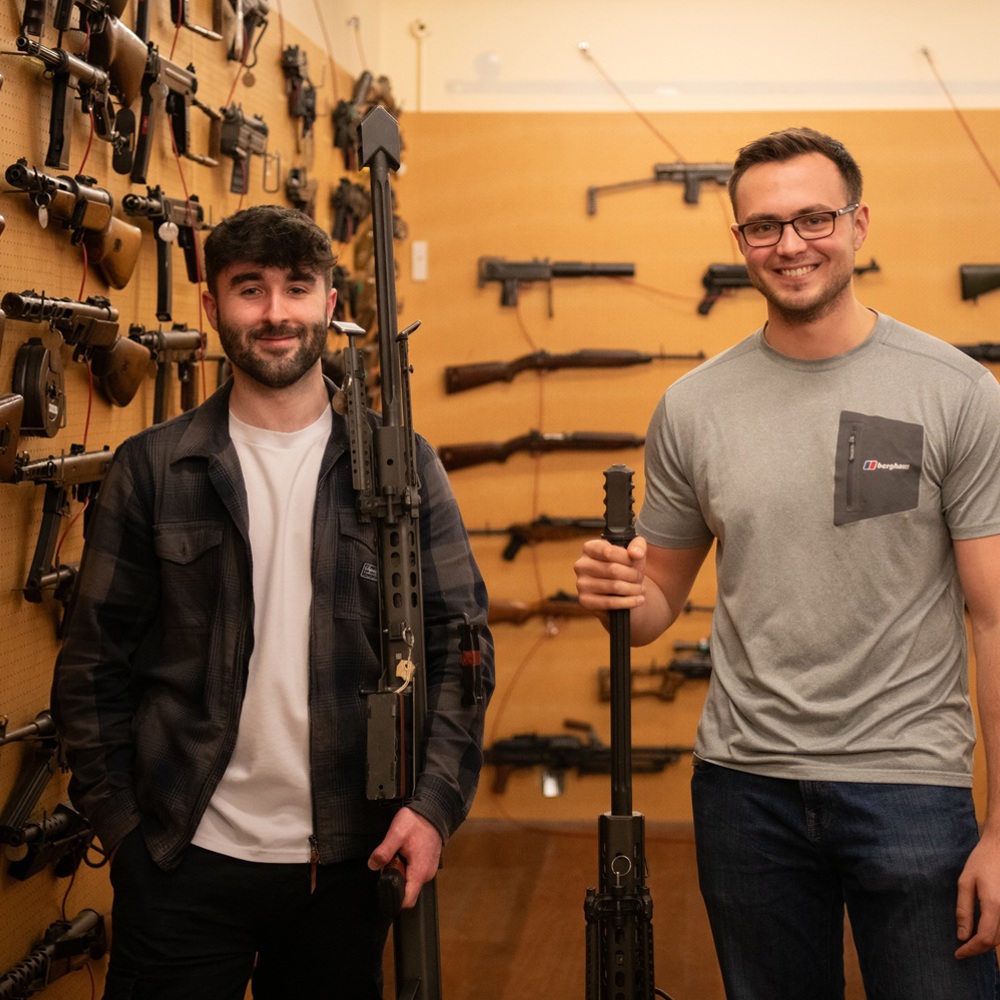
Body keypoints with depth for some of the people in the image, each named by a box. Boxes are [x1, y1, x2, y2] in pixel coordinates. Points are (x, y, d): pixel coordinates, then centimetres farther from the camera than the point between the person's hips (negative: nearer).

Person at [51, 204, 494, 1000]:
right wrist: (118, 821, -2)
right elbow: (96, 662, 3)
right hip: (185, 857, -1)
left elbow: (459, 644, 1)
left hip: (350, 857, 1)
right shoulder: (152, 469, 1)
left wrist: (437, 801, -10)